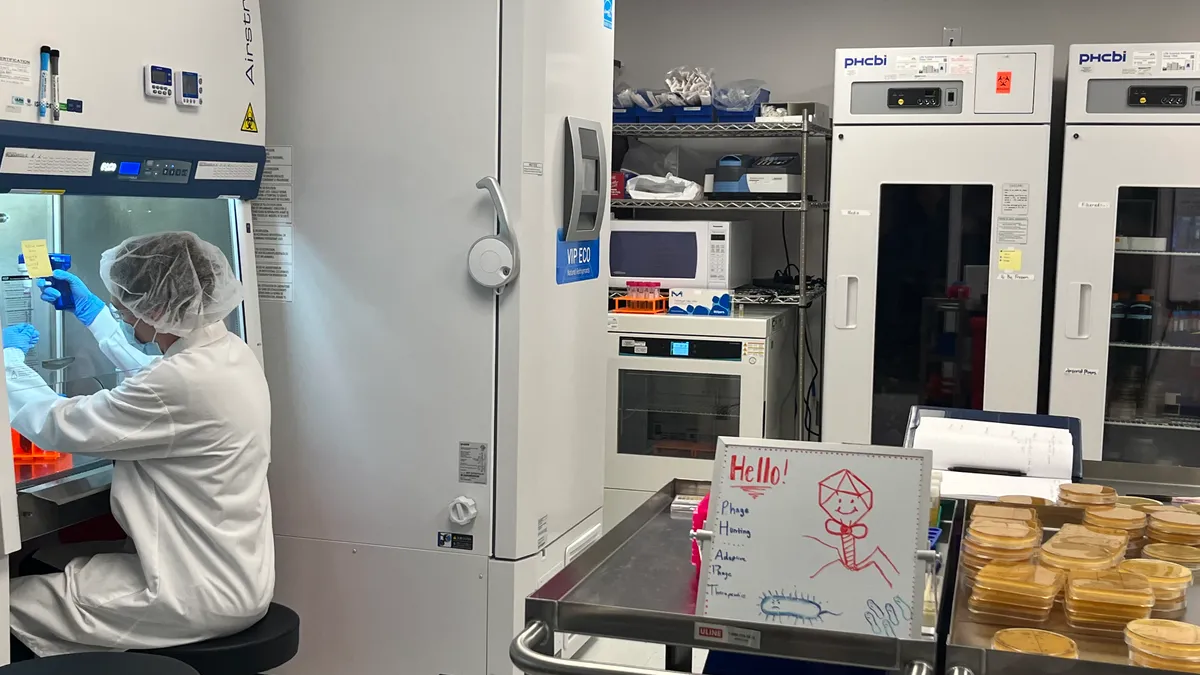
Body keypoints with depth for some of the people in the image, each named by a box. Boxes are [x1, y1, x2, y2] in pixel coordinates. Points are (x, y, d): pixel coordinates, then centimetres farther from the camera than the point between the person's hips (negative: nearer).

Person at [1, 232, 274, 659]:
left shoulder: (183, 382, -27)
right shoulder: (229, 351, 2)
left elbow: (54, 425, -17)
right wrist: (90, 311, 31)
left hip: (205, 597, -9)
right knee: (49, 562, 21)